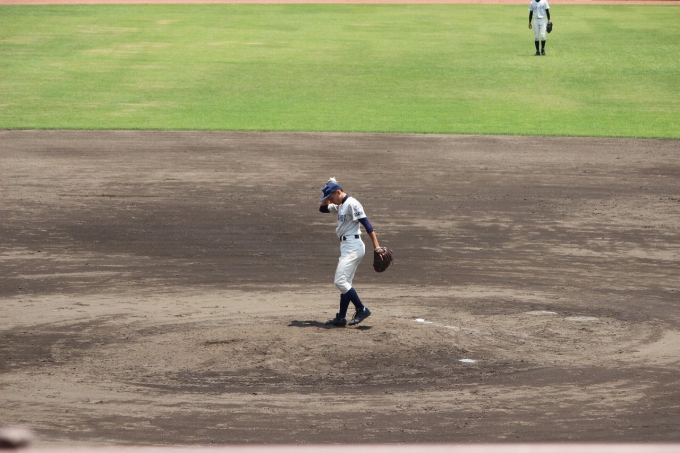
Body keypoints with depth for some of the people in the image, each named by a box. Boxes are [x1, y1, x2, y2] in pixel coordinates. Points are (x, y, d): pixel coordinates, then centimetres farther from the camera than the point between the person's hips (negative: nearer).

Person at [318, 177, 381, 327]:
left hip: (353, 247, -10)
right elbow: (323, 208, 27)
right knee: (344, 283, 10)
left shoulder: (352, 204, -14)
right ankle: (341, 318, 12)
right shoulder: (340, 206, 16)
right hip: (346, 247, 10)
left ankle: (362, 309, -10)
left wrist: (376, 246, -25)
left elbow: (366, 224, -19)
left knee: (340, 281, -14)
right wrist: (327, 197, 9)